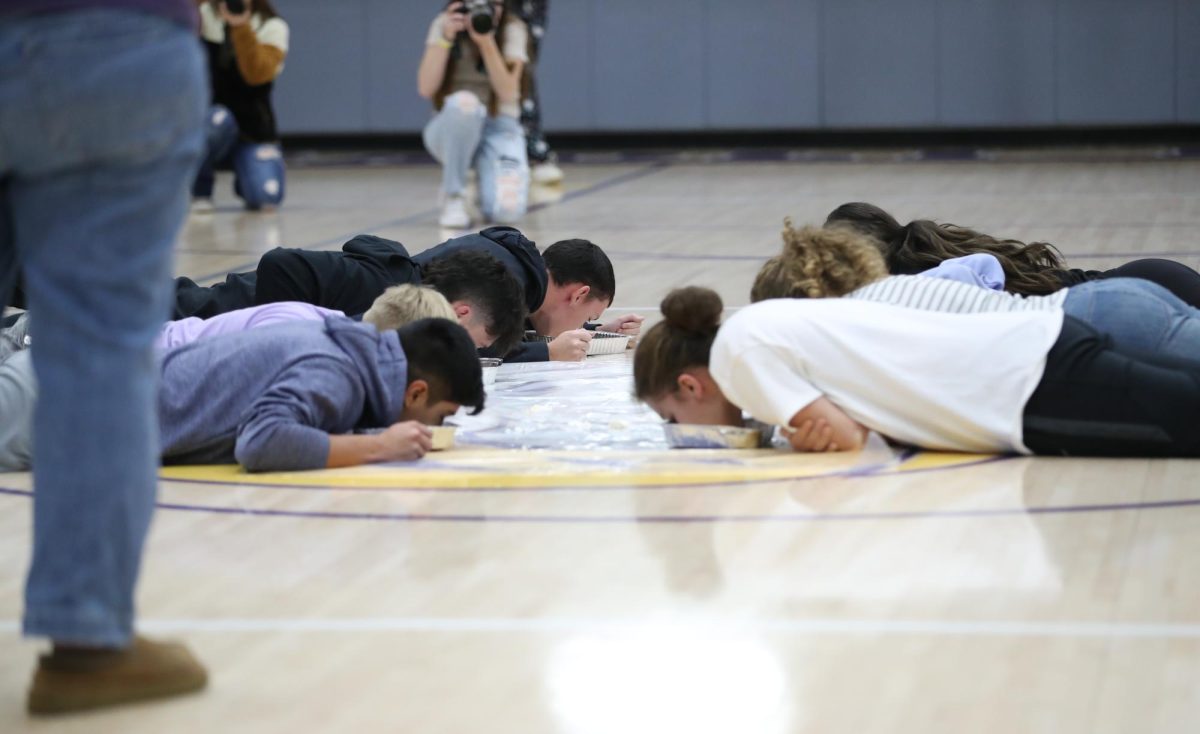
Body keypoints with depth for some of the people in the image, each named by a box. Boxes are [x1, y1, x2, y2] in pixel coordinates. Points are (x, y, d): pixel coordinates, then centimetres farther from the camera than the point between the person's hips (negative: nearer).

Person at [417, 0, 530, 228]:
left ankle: (487, 179, 9)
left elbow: (508, 93, -18)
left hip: (500, 128, 0)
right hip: (453, 129, 0)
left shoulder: (512, 29, -7)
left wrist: (485, 42, -27)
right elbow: (426, 88, -14)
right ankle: (453, 197, -19)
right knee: (464, 103, -39)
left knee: (507, 209, -30)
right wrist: (446, 37, -25)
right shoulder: (444, 24, -5)